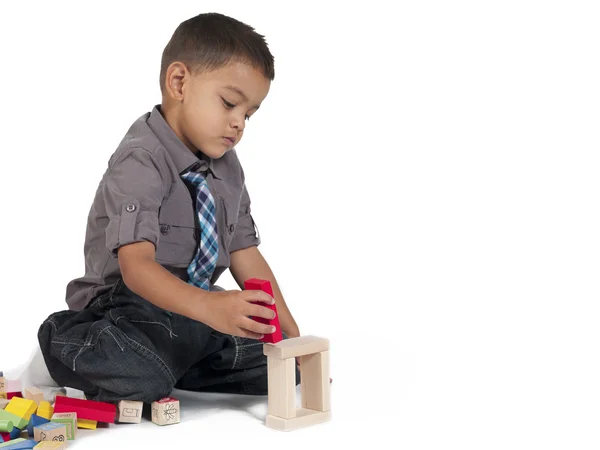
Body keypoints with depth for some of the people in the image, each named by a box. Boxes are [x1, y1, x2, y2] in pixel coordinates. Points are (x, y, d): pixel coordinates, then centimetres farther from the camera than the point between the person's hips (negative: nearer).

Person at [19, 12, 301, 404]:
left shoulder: (228, 167, 8)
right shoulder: (140, 162, -18)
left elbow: (245, 254, 8)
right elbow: (136, 266, -30)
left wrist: (291, 335, -2)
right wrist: (209, 308, -47)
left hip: (194, 308, 8)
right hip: (130, 302, -7)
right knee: (143, 376, -37)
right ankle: (62, 346, -6)